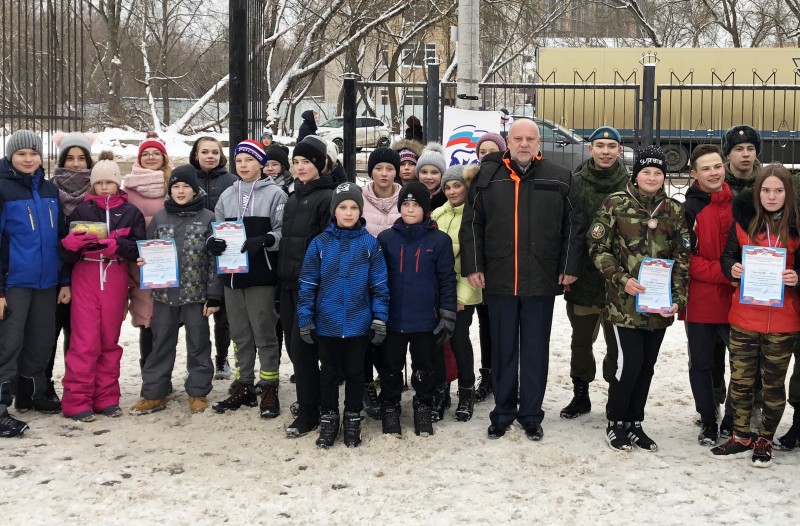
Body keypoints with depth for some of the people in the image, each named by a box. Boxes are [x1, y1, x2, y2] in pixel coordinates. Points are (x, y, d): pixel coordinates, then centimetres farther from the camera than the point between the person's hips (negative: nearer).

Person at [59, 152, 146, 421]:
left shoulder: (131, 213, 6)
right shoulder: (81, 211, 7)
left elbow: (139, 247, -5)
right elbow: (65, 250, 2)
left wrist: (114, 245, -21)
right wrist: (72, 242, -20)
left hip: (115, 280, 1)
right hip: (85, 278, -1)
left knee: (110, 340, 8)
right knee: (85, 341, -6)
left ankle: (106, 398, 16)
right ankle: (76, 401, 0)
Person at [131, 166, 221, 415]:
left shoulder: (207, 218, -2)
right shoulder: (159, 217, 7)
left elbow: (215, 260, -4)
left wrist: (213, 296, -8)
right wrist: (144, 261, -10)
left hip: (196, 293, -2)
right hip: (165, 292, 3)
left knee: (198, 344, 7)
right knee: (161, 344, 8)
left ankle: (198, 392, 18)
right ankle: (154, 394, 16)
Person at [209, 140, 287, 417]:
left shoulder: (274, 194, -4)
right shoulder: (227, 196, 12)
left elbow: (284, 231, -10)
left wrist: (263, 241, -25)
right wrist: (212, 242, -6)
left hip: (261, 275, -5)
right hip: (232, 274, 5)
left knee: (264, 333, 0)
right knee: (240, 334, 13)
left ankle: (269, 389, 10)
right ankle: (243, 386, 23)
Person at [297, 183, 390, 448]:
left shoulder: (370, 244, -4)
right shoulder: (320, 243, -3)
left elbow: (379, 285, -2)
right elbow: (307, 285, -1)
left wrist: (380, 319, -6)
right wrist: (305, 321, -3)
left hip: (358, 324, 0)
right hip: (327, 324, 1)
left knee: (355, 373, 12)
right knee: (328, 373, 13)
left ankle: (353, 419, 26)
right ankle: (328, 419, 26)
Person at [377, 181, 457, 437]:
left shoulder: (440, 240, -3)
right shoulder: (386, 238, 0)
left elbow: (447, 280, -1)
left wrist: (448, 316, -4)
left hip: (426, 320, -1)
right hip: (392, 318, 1)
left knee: (425, 368, 11)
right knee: (391, 367, 11)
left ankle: (423, 409, 27)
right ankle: (389, 408, 26)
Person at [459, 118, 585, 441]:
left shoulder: (559, 178, 3)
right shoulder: (487, 176, 4)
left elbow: (574, 226, 4)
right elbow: (471, 225, 5)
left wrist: (570, 268, -1)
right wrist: (472, 267, -1)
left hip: (541, 281, 0)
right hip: (498, 280, 1)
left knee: (536, 350, 8)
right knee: (503, 350, 10)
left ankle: (531, 415, 19)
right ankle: (503, 413, 22)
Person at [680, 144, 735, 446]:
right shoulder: (689, 210, -3)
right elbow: (684, 258, -9)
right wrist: (724, 272, -19)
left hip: (735, 299, 2)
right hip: (700, 302, -2)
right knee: (701, 364, 8)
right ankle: (708, 423, 22)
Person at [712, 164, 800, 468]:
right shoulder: (744, 219, 1)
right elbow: (728, 256, 6)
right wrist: (732, 268, -15)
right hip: (744, 317, 2)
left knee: (773, 384, 10)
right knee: (740, 381, 10)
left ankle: (765, 440, 26)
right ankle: (741, 438, 26)